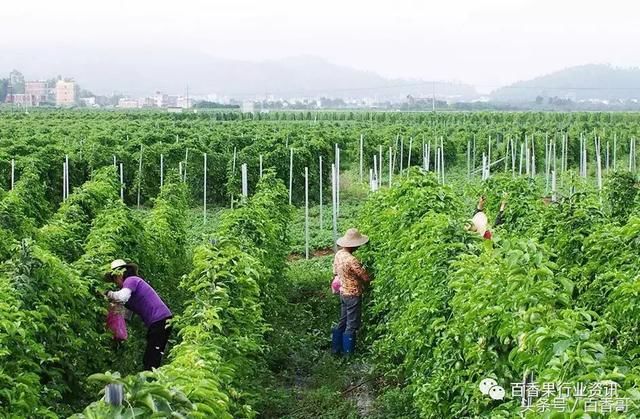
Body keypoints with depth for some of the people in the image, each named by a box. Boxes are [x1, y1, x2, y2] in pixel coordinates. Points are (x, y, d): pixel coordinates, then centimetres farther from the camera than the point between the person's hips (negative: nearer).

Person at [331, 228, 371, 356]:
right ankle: (348, 353, 12)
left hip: (344, 292, 8)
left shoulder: (339, 254, -2)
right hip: (353, 295, -8)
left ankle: (336, 348, 27)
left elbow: (335, 273, 12)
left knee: (342, 322, 19)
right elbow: (366, 278, -22)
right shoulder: (352, 260, -29)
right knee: (352, 326, 4)